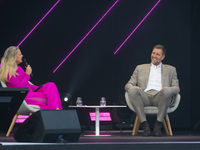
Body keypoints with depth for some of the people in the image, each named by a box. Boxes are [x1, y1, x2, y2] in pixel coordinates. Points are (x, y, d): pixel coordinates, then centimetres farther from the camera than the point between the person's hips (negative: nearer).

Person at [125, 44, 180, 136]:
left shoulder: (170, 70, 25)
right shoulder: (140, 68, 28)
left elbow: (177, 88, 13)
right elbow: (128, 85, 20)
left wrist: (167, 90, -12)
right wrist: (133, 88, -8)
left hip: (160, 97, -1)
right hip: (145, 97, 1)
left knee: (167, 90, -37)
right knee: (133, 90, -33)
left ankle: (158, 124, -25)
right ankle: (144, 124, -30)